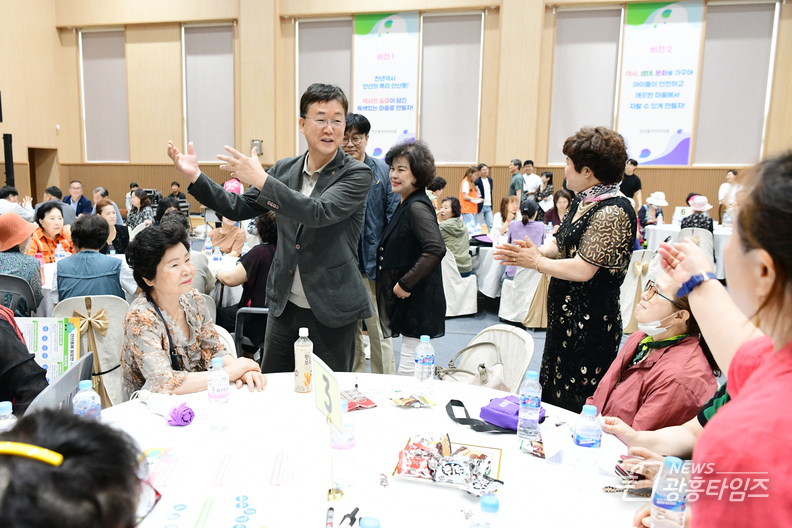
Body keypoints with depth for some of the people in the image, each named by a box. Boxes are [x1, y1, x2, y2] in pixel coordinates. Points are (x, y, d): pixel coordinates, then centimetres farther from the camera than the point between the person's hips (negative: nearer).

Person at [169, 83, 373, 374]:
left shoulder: (357, 174, -11)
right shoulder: (284, 169, 5)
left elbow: (319, 213, -26)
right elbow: (238, 208, 10)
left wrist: (261, 179, -29)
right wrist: (195, 176, -1)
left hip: (332, 309, -4)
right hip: (284, 304, 5)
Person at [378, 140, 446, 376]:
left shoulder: (417, 207, -18)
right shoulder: (406, 205, 11)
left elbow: (436, 248, -31)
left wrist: (405, 283, -25)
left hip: (418, 302, -10)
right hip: (409, 300, 10)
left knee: (409, 372, -2)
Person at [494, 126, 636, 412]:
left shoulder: (613, 212, -20)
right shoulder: (583, 201, 9)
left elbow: (583, 269, -24)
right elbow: (560, 243, 14)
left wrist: (536, 262, -12)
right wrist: (538, 250, -7)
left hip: (591, 325, -9)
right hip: (565, 316, 9)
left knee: (574, 409, 3)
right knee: (553, 397, 19)